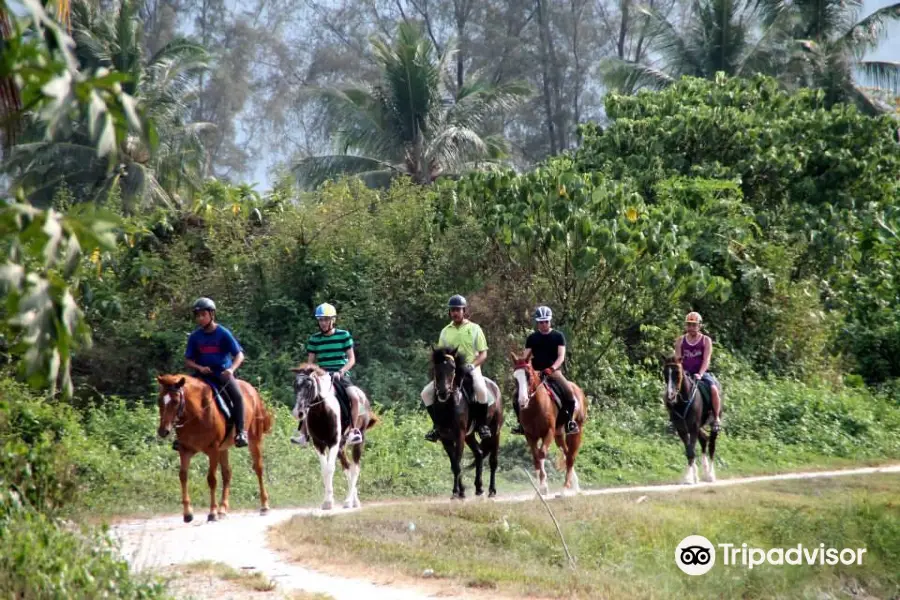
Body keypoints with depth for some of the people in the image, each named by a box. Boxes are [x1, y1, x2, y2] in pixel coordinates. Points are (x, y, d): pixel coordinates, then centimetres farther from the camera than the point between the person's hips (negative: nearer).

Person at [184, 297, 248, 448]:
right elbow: (188, 360, 7)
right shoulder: (195, 337, 3)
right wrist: (199, 368, -14)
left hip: (223, 373, -3)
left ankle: (240, 432, -23)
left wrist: (231, 369, -26)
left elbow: (239, 355, -7)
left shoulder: (223, 334, -5)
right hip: (203, 374, 3)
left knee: (237, 395, -28)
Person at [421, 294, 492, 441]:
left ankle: (482, 424, -18)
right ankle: (438, 425, 0)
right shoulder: (445, 331, 11)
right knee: (426, 393, -12)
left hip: (470, 370, -4)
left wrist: (473, 365, -19)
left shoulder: (474, 329, 2)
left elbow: (483, 354, 0)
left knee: (481, 390, -36)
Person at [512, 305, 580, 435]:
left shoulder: (558, 336, 2)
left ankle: (570, 420, -8)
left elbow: (561, 356, -7)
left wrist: (552, 368, -24)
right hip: (536, 373, 2)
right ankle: (522, 423, 3)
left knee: (569, 392, -27)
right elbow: (526, 357, 7)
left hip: (554, 371, -2)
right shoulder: (532, 338, 9)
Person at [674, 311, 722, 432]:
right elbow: (677, 358, 6)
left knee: (714, 389, -29)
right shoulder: (680, 340, 9)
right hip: (685, 374, 2)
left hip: (702, 373, -2)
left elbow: (706, 360, -8)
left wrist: (699, 374, -22)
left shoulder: (706, 340, 2)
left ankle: (716, 418, -17)